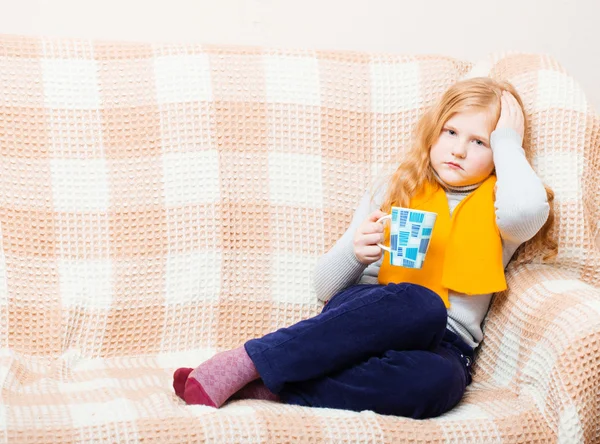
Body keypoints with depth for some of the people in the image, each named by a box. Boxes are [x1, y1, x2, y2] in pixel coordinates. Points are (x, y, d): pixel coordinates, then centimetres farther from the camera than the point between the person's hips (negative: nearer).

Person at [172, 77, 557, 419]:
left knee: (438, 380, -39)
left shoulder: (495, 207, 15)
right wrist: (355, 252, -6)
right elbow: (326, 285, 16)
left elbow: (527, 210, -15)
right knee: (419, 305, -37)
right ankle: (247, 362, -39)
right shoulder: (394, 192, 20)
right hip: (366, 314, 1)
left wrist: (507, 142, 1)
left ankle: (267, 386, -36)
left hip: (443, 342, 0)